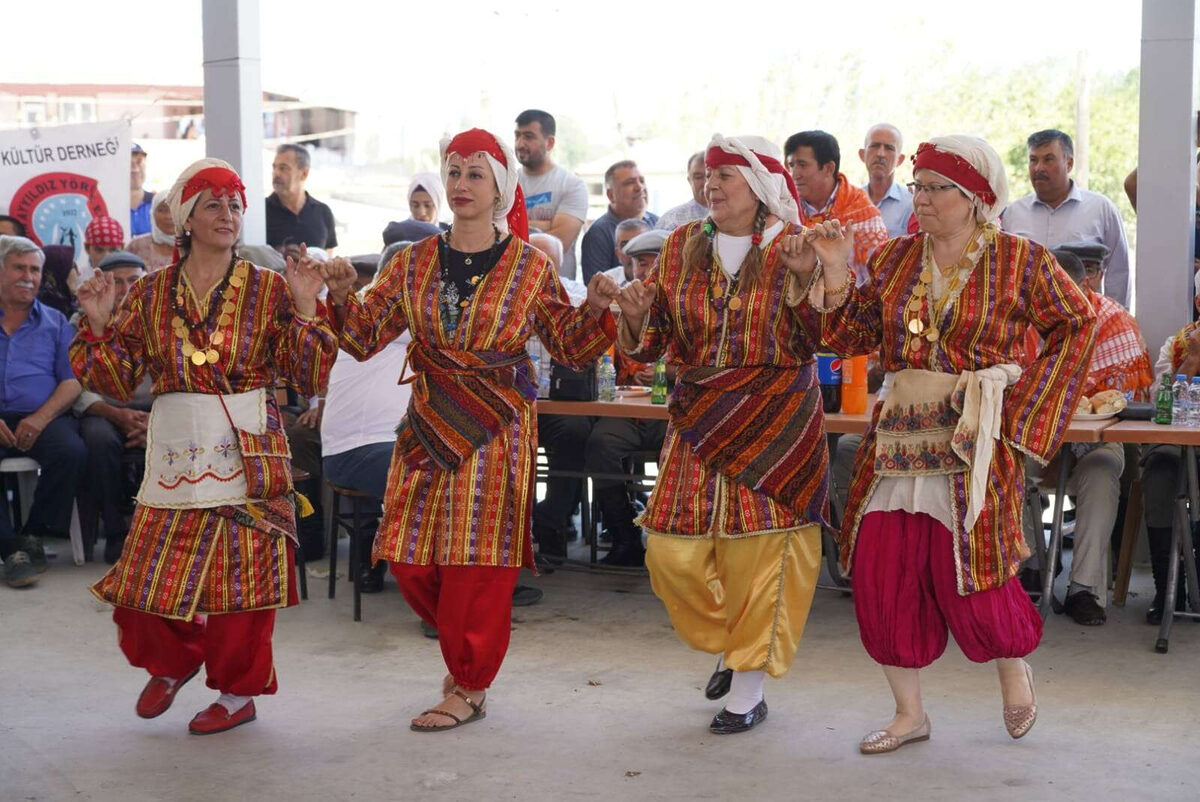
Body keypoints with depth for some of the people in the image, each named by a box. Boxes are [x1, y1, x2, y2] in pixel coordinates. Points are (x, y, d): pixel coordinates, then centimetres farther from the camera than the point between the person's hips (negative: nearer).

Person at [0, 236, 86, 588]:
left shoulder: (55, 324, 20)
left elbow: (72, 381, 7)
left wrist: (41, 417, -13)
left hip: (41, 418, 1)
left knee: (71, 451, -31)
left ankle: (33, 535, -11)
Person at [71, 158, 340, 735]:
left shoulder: (269, 290, 2)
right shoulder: (151, 294, 9)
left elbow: (307, 377, -3)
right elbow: (117, 380, 8)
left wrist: (305, 308, -12)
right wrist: (99, 324, -5)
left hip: (246, 454, -2)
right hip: (174, 454, 2)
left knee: (241, 573, 0)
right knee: (152, 573, 3)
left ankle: (239, 691, 20)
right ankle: (172, 662, 33)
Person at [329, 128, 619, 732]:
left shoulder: (529, 266, 2)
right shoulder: (414, 263, 8)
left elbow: (569, 348, 5)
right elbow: (364, 336, 7)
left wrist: (595, 310, -13)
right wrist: (338, 295, -10)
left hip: (496, 430, -3)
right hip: (428, 426, 4)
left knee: (478, 557, -3)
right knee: (409, 556, 3)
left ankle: (469, 688, 13)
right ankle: (469, 652, 29)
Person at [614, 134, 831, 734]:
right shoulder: (682, 247, 7)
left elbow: (820, 341, -9)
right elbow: (652, 346, 10)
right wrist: (637, 318, -12)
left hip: (774, 424, -3)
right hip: (698, 420, 4)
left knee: (757, 551, -1)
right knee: (673, 553, 1)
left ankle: (749, 689, 15)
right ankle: (729, 643, 30)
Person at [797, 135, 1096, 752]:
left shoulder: (1018, 261, -2)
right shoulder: (895, 258, 8)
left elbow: (1077, 324, 4)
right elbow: (851, 336, 7)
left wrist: (1024, 398, -4)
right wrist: (836, 275, -7)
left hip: (973, 438, -4)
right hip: (897, 435, 4)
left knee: (967, 568, -3)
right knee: (880, 571, 2)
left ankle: (1013, 662, 32)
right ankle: (909, 713, 17)